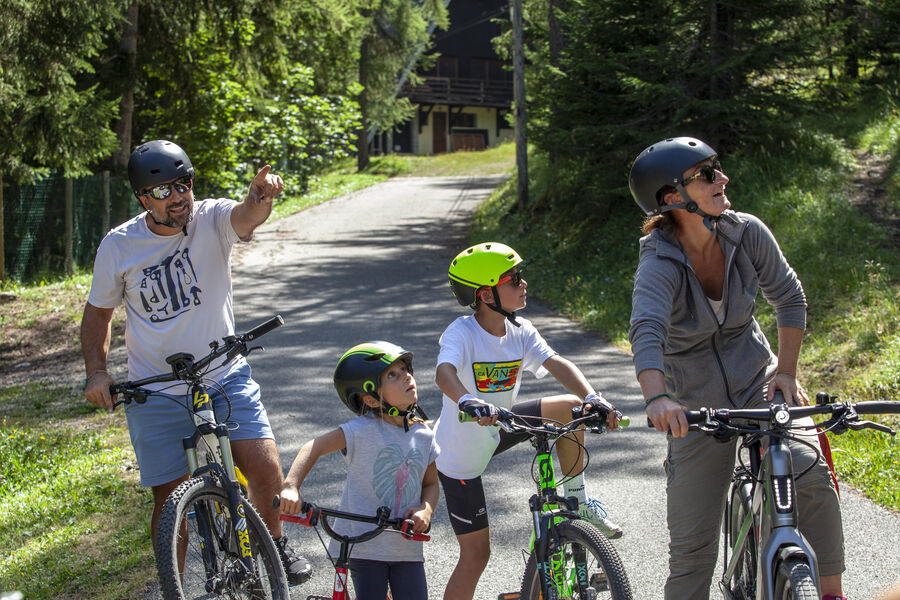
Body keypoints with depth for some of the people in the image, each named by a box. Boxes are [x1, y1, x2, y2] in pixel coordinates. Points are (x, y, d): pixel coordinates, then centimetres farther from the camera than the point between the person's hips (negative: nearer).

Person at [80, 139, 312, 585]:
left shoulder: (211, 220, -10)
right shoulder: (119, 246, -7)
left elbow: (246, 217, -34)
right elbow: (98, 312, 7)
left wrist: (261, 195, -58)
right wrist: (96, 371, -7)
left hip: (226, 376, 0)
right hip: (157, 393, 0)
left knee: (265, 468, -13)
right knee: (170, 501, 1)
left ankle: (273, 544, 17)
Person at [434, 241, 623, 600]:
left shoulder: (520, 331, -9)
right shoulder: (461, 333, -26)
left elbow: (556, 364, -21)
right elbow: (445, 373, -45)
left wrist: (593, 398, -39)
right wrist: (467, 401, -67)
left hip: (496, 431, 6)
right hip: (460, 453, -6)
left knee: (570, 407, -9)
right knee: (476, 554, -5)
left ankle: (576, 501, 7)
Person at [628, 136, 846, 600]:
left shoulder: (747, 234, -11)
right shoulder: (660, 265, -23)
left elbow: (789, 298, 4)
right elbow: (647, 332, -41)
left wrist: (786, 371, -4)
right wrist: (656, 398, -59)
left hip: (756, 382, 2)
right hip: (695, 405, -2)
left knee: (811, 477, -25)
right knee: (691, 546, -2)